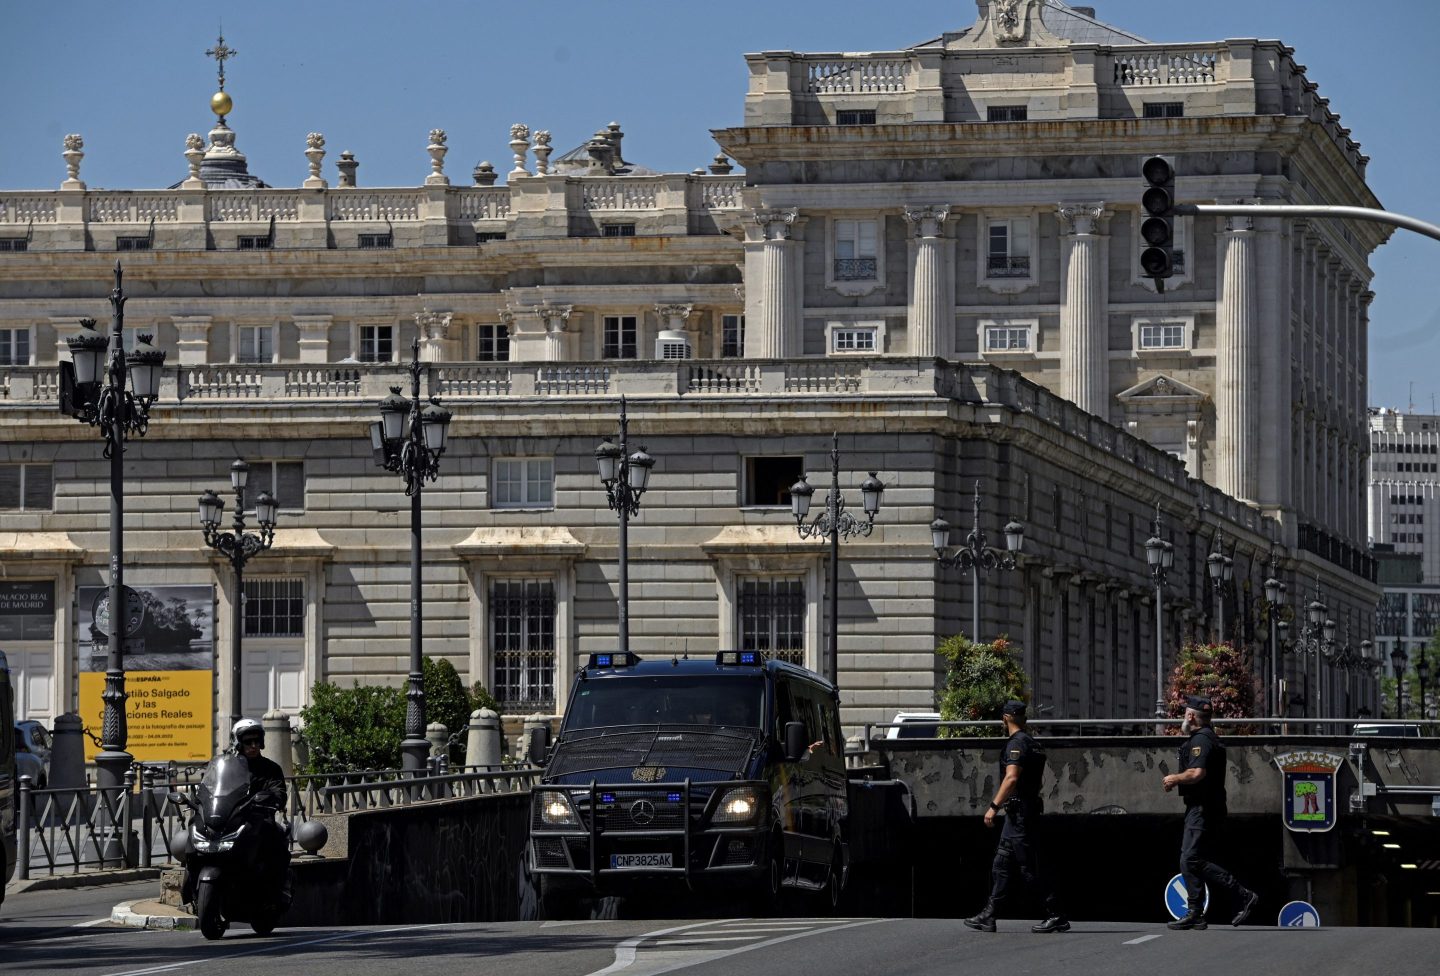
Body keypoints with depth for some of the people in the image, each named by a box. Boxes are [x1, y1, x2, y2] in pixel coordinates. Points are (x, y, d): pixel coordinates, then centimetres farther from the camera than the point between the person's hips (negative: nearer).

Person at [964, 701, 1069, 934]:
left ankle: (1056, 917, -6)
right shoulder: (1031, 743, 16)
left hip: (1020, 814, -10)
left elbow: (1012, 778, -25)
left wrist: (994, 806, -27)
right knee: (1001, 866, 11)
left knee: (1029, 868, -7)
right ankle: (988, 917, 12)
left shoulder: (1017, 743, -14)